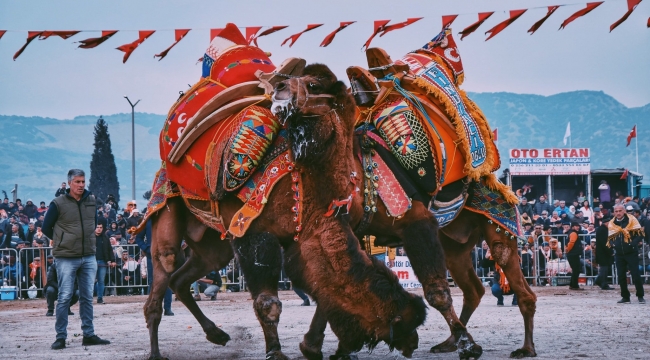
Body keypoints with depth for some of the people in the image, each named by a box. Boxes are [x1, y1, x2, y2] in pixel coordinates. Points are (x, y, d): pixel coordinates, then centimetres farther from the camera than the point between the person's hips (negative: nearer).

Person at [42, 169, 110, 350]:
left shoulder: (92, 201, 6)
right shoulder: (58, 204, -7)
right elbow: (46, 228, 2)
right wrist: (62, 241, 5)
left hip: (89, 258, 4)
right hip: (66, 258, -4)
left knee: (87, 297, 8)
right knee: (65, 297, -4)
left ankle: (89, 335, 14)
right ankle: (60, 337, 1)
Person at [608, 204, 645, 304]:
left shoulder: (631, 220, -5)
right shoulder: (611, 224, 7)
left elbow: (640, 234, -5)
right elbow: (610, 238, 15)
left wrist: (633, 243, -20)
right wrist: (613, 244, -7)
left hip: (631, 253, -4)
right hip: (619, 254, 4)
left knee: (635, 275, -5)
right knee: (621, 276, 5)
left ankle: (640, 296, 7)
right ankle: (625, 297, 15)